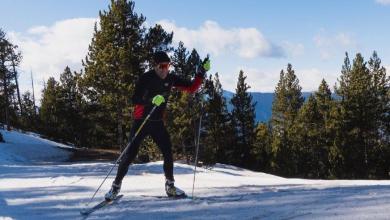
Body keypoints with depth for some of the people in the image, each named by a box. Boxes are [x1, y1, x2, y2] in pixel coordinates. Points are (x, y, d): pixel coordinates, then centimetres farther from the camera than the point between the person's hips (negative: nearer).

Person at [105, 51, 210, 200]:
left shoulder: (171, 79, 0)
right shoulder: (146, 78, -15)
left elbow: (191, 88, 3)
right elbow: (134, 99, -24)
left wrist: (202, 72, -8)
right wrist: (151, 100, -41)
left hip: (157, 122, 4)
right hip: (141, 121, -4)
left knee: (168, 153, -4)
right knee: (130, 154, -5)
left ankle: (170, 186, 11)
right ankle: (116, 186, 9)